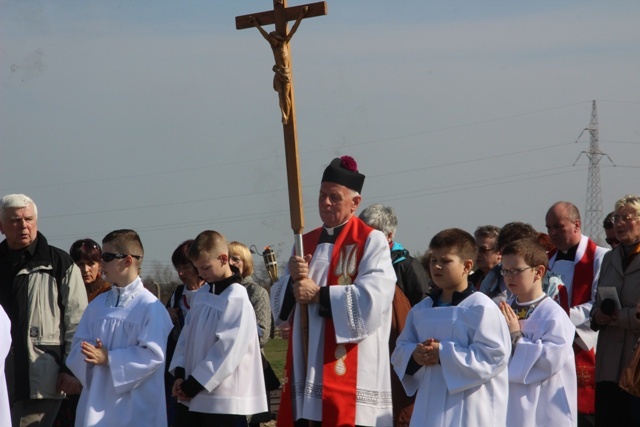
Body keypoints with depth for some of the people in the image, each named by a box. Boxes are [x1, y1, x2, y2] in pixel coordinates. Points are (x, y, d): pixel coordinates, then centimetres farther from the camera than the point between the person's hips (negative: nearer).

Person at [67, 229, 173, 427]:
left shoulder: (150, 306, -9)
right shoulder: (98, 304, 12)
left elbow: (154, 353, -16)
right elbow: (79, 344, 10)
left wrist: (108, 358, -19)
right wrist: (89, 356, -13)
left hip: (135, 409, -6)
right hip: (96, 403, 6)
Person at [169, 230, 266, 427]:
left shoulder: (237, 299, -15)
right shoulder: (201, 294, 11)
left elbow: (227, 352, -19)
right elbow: (186, 336, 12)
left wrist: (194, 384, -16)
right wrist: (180, 374, -3)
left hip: (224, 401, -9)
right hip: (193, 398, 9)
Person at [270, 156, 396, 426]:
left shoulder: (371, 242, -2)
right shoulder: (306, 243, 18)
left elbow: (372, 299, -16)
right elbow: (279, 305, 14)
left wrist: (319, 295, -12)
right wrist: (294, 280, -7)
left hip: (350, 376, -6)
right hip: (307, 372, 6)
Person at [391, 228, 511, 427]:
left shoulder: (482, 308, -8)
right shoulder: (421, 310, 13)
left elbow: (495, 355, -16)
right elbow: (400, 352, 16)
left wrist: (445, 354, -19)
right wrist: (415, 355, -9)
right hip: (429, 409, 7)